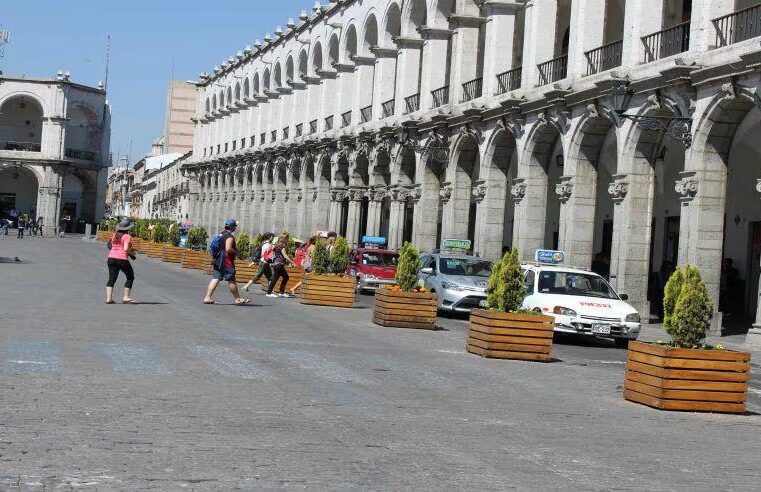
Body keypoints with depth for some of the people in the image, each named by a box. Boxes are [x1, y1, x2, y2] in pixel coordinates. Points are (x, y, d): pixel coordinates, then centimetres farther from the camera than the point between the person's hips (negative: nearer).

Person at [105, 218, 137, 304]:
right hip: (122, 259, -6)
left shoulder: (115, 236, 14)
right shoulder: (127, 237, -7)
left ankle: (108, 298, -3)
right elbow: (126, 249, -17)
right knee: (130, 277, 11)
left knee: (112, 278, 8)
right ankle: (126, 297, 7)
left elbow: (111, 246, 16)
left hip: (111, 258, 6)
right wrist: (132, 253, 1)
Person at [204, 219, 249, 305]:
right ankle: (238, 299, 8)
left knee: (215, 279, 5)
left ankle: (208, 297, -1)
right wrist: (236, 252, -8)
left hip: (217, 260, 9)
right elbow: (228, 249, -24)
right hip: (226, 262, -9)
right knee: (232, 280, 0)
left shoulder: (221, 234, 16)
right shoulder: (229, 236, -14)